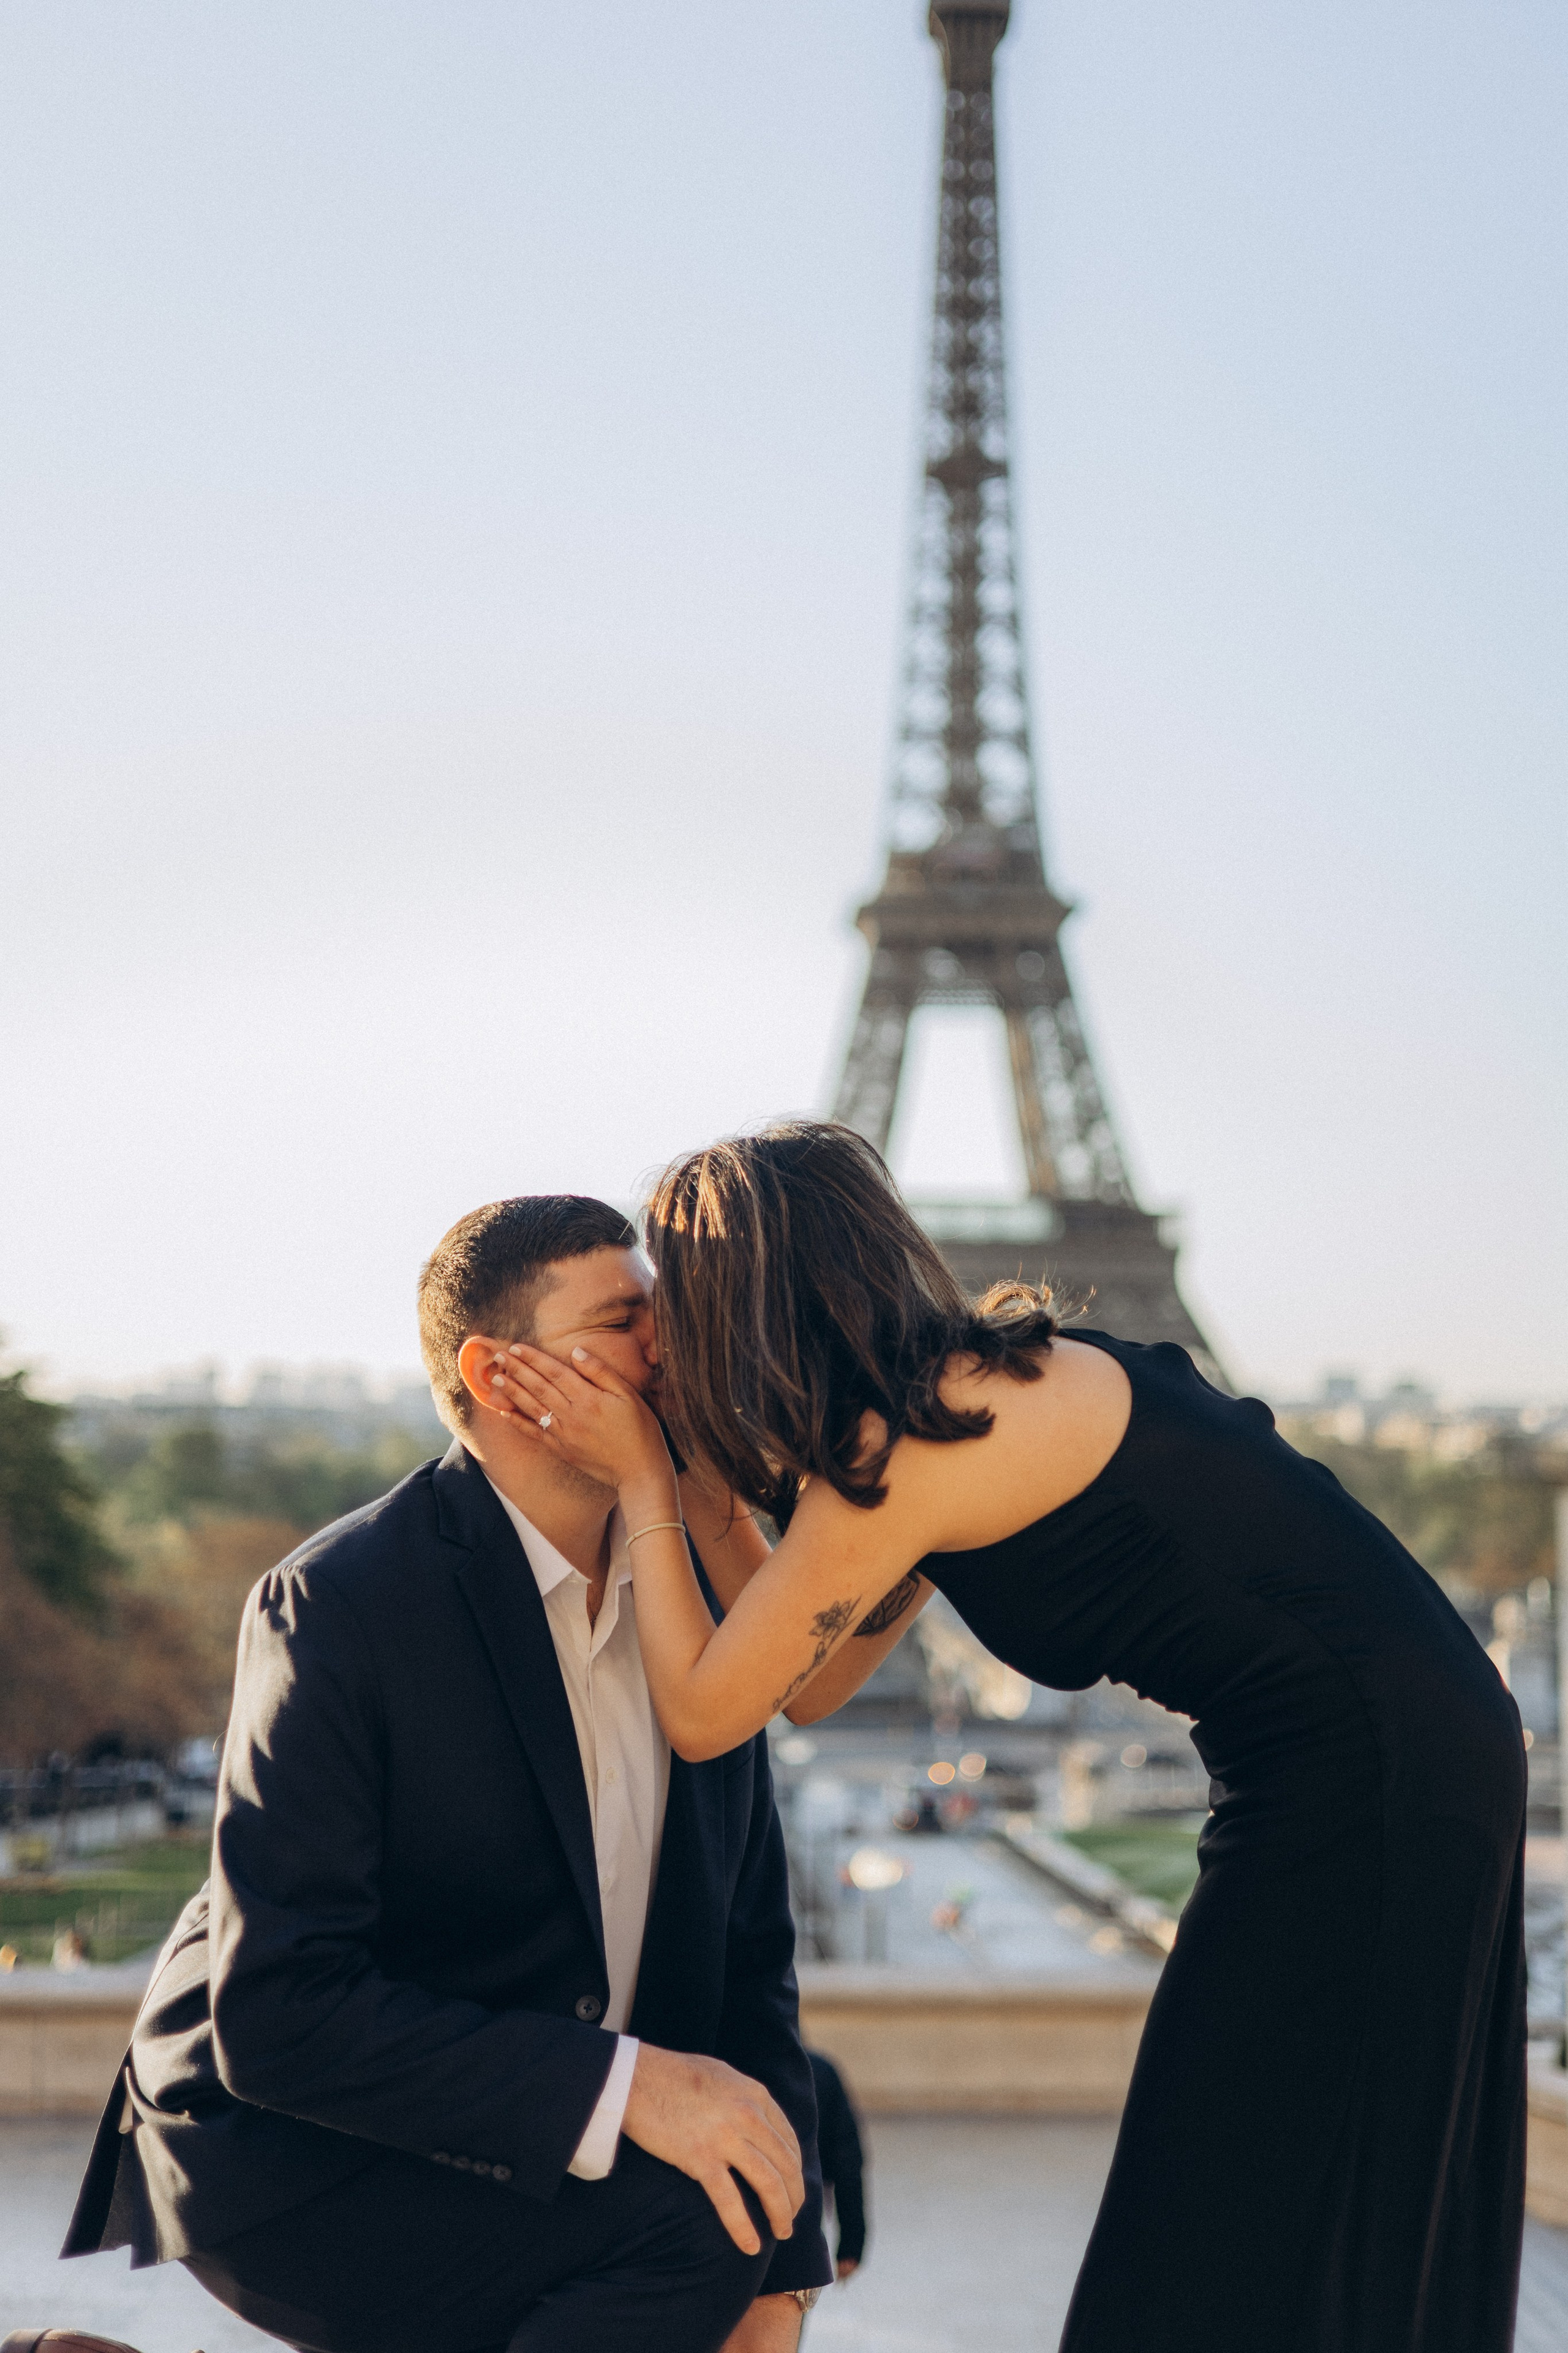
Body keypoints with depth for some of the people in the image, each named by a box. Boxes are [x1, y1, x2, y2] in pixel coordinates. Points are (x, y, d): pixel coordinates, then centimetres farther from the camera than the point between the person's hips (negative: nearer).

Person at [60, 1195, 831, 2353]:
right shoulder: (339, 1605, -19)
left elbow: (749, 1956, 4)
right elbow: (277, 2017, -24)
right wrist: (621, 2085, -31)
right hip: (286, 2160, -7)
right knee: (685, 2216, -26)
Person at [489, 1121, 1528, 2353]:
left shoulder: (908, 1453, -17)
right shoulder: (980, 1386, 12)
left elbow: (704, 1714, -9)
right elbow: (811, 1685, 16)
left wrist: (644, 1485, 0)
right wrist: (700, 1474, 10)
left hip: (1369, 1779, -10)